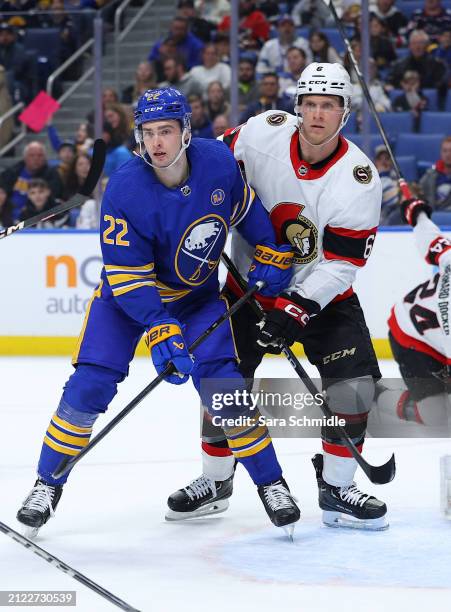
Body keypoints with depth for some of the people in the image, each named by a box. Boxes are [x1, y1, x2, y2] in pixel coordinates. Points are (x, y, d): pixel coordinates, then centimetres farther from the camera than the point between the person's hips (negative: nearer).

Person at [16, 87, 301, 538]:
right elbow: (128, 275, -28)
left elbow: (246, 207, 3)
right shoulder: (124, 191, -29)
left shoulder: (219, 162, -20)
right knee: (89, 386, -12)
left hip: (197, 294, 2)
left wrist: (271, 254, 2)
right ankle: (48, 485, 4)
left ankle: (271, 483, 4)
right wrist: (159, 331, -36)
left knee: (223, 386, -12)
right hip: (127, 292, -2)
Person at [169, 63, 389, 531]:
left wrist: (297, 309, -29)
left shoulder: (359, 179, -21)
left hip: (321, 293, -1)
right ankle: (212, 481, 22)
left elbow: (341, 263, -21)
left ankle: (337, 488, 1)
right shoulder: (262, 133, -16)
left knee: (354, 383, -15)